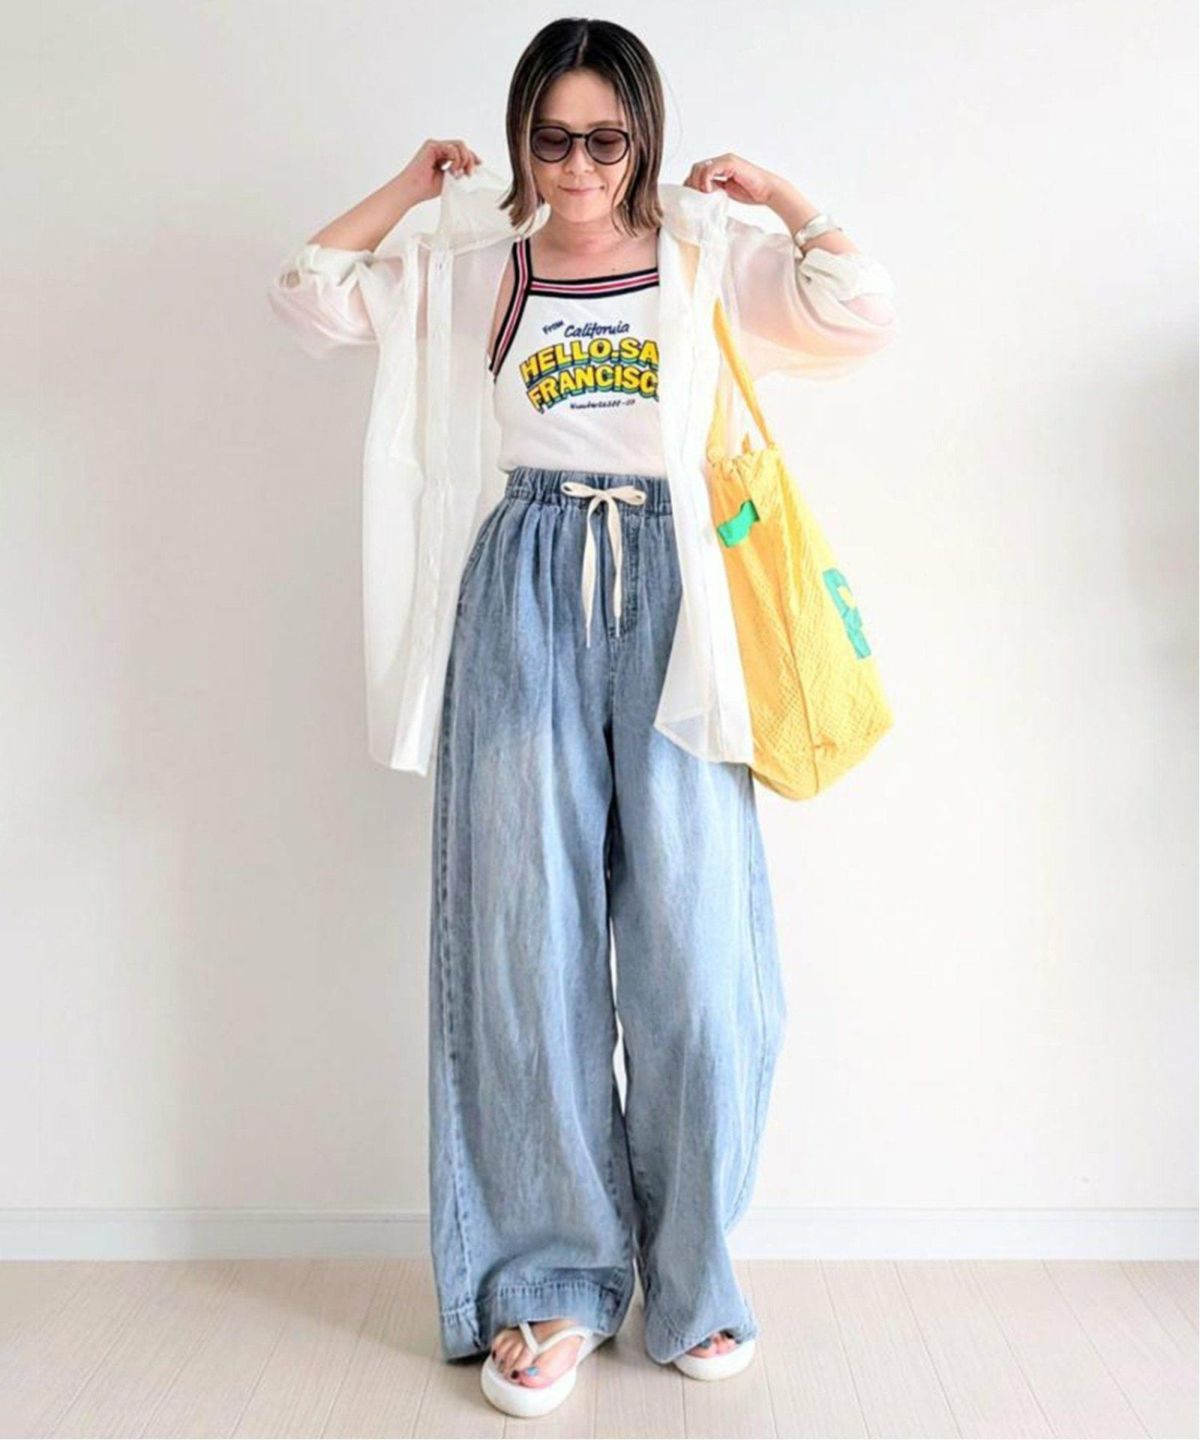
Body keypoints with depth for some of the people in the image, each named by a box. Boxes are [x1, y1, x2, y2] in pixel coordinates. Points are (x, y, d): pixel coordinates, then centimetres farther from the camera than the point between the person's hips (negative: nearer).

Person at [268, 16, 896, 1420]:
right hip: (528, 595, 1)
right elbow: (311, 296, 12)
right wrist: (408, 188, 16)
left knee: (691, 933, -3)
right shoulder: (479, 273, 13)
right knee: (532, 930, 0)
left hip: (670, 595, 0)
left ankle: (690, 1275, 16)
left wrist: (781, 196, 12)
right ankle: (553, 1276, 14)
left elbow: (862, 318, 1)